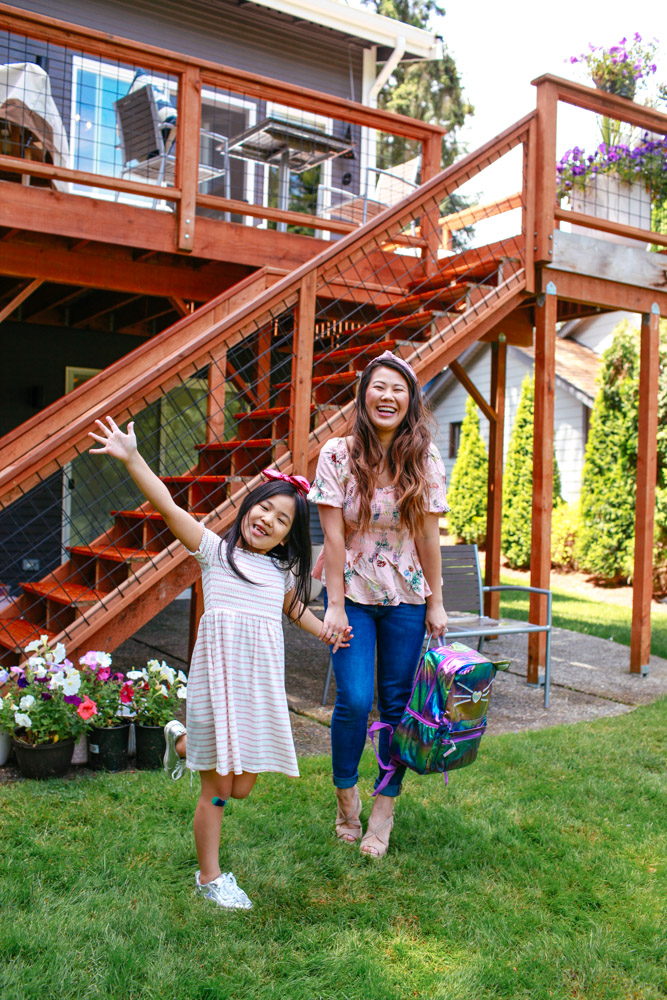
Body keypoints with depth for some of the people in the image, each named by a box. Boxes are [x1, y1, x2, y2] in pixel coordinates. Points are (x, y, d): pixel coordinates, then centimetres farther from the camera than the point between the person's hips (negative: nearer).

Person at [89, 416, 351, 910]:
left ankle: (185, 742, 36)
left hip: (261, 681, 5)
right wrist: (132, 457, -18)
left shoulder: (284, 569, 14)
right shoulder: (216, 549, 1)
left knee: (243, 786, 10)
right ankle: (209, 878, 25)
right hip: (220, 671, -5)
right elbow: (168, 506, -10)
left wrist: (326, 631, 24)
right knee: (217, 788, 3)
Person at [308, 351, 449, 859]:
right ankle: (346, 796, 19)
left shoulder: (425, 459, -2)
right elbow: (333, 534, -9)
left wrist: (436, 602, 2)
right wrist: (335, 606, -11)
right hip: (352, 592, -1)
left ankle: (384, 812, 20)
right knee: (354, 700, -8)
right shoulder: (338, 454, -7)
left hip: (406, 597, 2)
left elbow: (429, 536, 0)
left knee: (397, 703, 4)